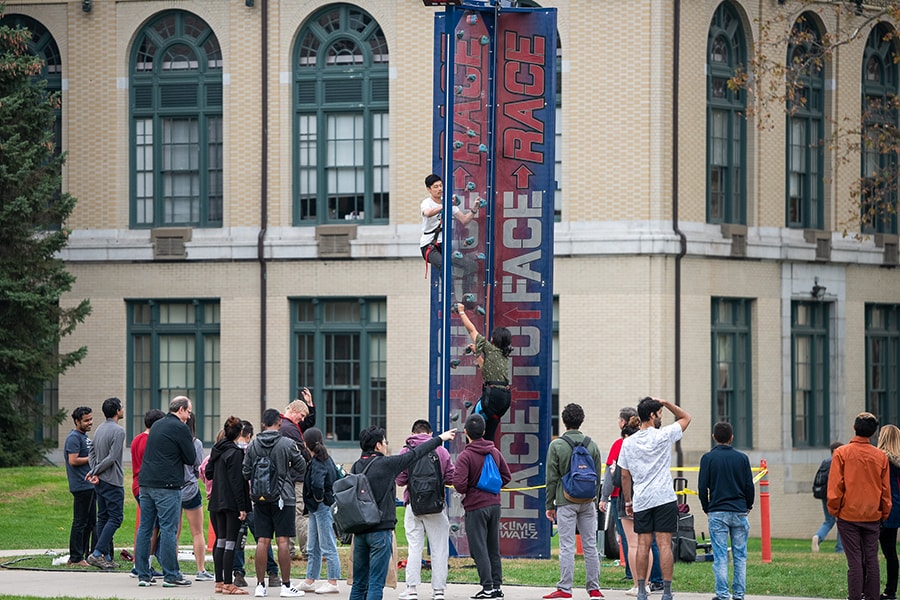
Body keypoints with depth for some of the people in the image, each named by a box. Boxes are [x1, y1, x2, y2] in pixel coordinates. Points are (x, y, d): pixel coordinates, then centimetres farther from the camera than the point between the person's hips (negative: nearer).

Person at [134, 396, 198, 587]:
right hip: (167, 485, -8)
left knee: (145, 528, 8)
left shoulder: (157, 426, 17)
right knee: (168, 529, -4)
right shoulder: (180, 428, -8)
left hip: (146, 483, 8)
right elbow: (191, 458, -5)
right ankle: (171, 576, -3)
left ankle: (143, 575, 10)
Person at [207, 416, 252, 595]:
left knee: (221, 541, 12)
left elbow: (208, 472, 15)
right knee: (231, 543, -5)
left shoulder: (217, 450, 9)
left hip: (217, 502, 8)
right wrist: (242, 507, -16)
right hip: (232, 503, -8)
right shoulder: (235, 453, -14)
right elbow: (237, 481, -17)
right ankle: (228, 584, -5)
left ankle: (219, 582, 15)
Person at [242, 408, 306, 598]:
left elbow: (246, 473, 4)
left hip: (260, 499, 3)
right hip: (283, 497, -3)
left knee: (262, 541, 5)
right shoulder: (287, 444, -7)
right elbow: (302, 466, 3)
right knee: (283, 541, -2)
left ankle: (261, 585, 5)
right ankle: (286, 586, -1)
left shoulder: (253, 446, 1)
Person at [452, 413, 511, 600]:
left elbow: (459, 483, -21)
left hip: (475, 507, -6)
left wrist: (464, 492, 0)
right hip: (494, 504, 6)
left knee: (479, 549, -2)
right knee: (493, 548, 14)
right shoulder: (495, 452, 5)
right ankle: (497, 585, 15)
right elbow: (506, 476, 12)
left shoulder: (465, 456, -14)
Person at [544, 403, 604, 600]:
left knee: (567, 546, -3)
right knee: (590, 545, 7)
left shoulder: (556, 445, -6)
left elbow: (552, 478, -5)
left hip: (566, 502, -3)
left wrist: (550, 505, 2)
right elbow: (597, 476, 9)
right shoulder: (591, 444, 5)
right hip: (588, 502, 3)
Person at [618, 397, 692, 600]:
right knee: (664, 544, -4)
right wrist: (666, 403, 6)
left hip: (640, 500, 4)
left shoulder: (628, 443, 5)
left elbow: (625, 476, 8)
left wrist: (628, 501, 16)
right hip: (664, 498, -3)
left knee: (643, 544, 6)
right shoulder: (663, 436, -6)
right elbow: (686, 418, 9)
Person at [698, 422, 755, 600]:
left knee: (720, 556, -1)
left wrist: (706, 508, 12)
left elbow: (702, 487, -3)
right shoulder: (742, 458, 2)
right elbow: (749, 486, 3)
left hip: (717, 513, -1)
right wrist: (748, 505, 19)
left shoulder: (708, 458, -2)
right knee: (740, 555, 6)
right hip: (739, 512, 1)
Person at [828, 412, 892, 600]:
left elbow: (835, 486, -7)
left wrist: (834, 510, 4)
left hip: (848, 514, -2)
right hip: (873, 517, 2)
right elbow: (885, 490, 6)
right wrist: (884, 514, 17)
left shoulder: (842, 453, -7)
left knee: (855, 560, -2)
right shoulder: (881, 456, 1)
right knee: (871, 559, 7)